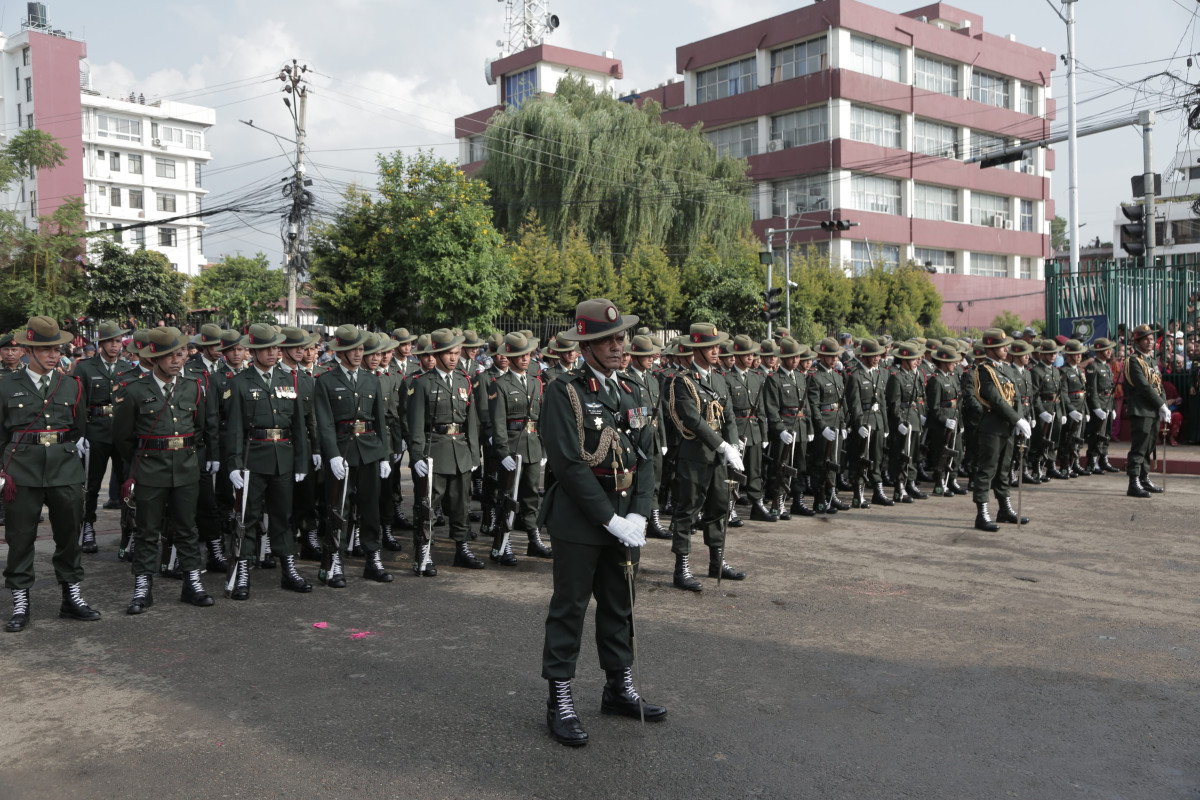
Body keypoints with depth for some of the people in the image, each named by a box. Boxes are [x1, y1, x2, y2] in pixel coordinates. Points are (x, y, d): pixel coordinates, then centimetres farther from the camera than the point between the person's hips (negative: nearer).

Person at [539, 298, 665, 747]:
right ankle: (560, 701, 13)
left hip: (626, 521, 7)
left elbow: (645, 459, 9)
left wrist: (638, 516, -5)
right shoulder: (563, 392, -10)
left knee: (620, 606, 16)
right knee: (569, 608, 2)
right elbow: (569, 464, -17)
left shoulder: (631, 395, 12)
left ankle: (619, 688, 31)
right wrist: (611, 520, -17)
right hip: (579, 520, -6)